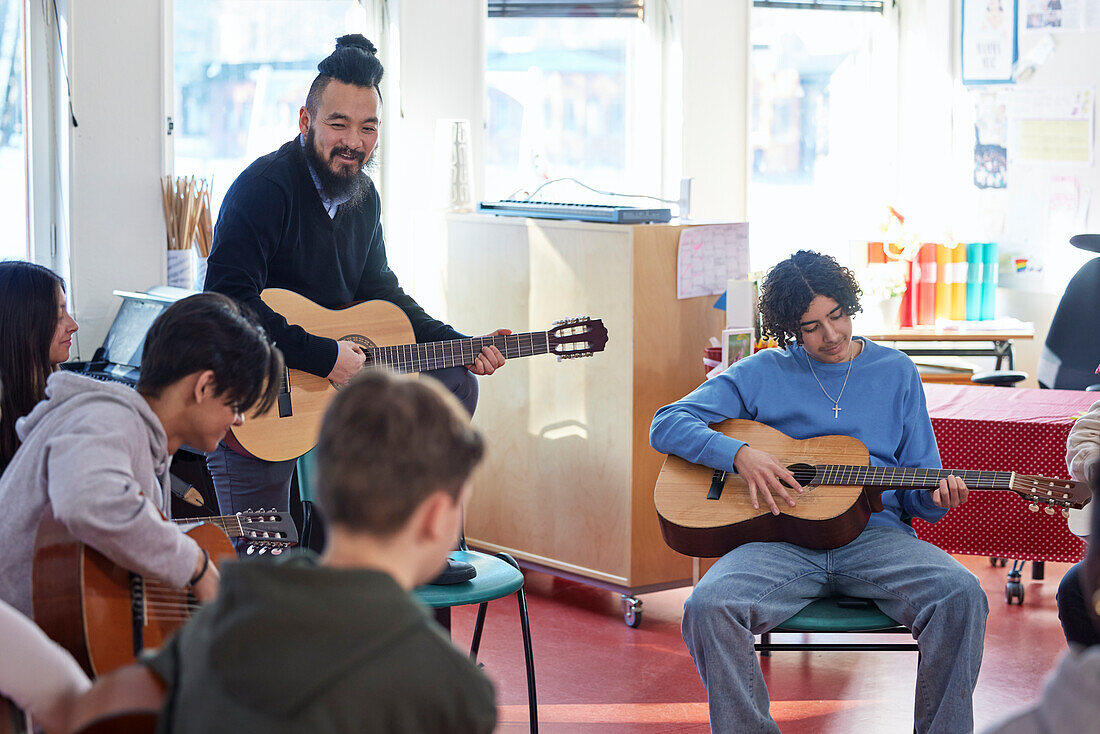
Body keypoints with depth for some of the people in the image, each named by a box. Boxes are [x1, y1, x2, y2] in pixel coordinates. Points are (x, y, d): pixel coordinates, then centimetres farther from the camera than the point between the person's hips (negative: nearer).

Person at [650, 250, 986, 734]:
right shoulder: (762, 374, 11)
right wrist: (740, 455, -11)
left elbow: (917, 493, 17)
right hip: (781, 541, -1)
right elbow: (666, 426, 6)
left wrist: (937, 494, -9)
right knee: (708, 606, -31)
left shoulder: (895, 372, 15)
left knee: (960, 595, -29)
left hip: (874, 533, 1)